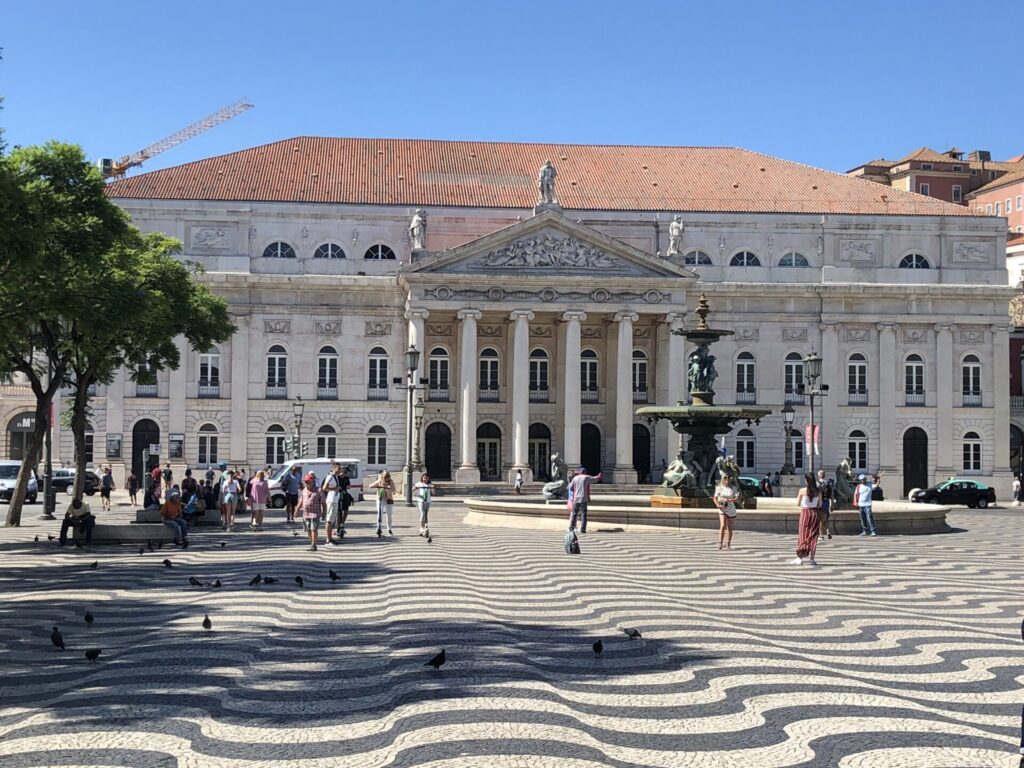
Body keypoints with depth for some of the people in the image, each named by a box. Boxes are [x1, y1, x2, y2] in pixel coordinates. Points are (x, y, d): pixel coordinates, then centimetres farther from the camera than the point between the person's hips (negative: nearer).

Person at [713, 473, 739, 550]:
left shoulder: (733, 488, -3)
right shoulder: (719, 488, 1)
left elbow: (737, 498, -10)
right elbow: (715, 498, 6)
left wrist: (728, 500, -23)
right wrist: (718, 505, -13)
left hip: (731, 509, 1)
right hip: (722, 509, -1)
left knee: (730, 528, 9)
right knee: (722, 526, -17)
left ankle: (728, 544, 20)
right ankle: (720, 543, -16)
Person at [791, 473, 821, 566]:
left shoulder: (802, 491, -10)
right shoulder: (818, 492, -2)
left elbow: (798, 504, -2)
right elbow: (820, 505, 4)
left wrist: (798, 496, 14)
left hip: (805, 513, -2)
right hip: (815, 513, 2)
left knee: (803, 535, 4)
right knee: (813, 536, 9)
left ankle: (800, 558, 1)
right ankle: (811, 558, 9)